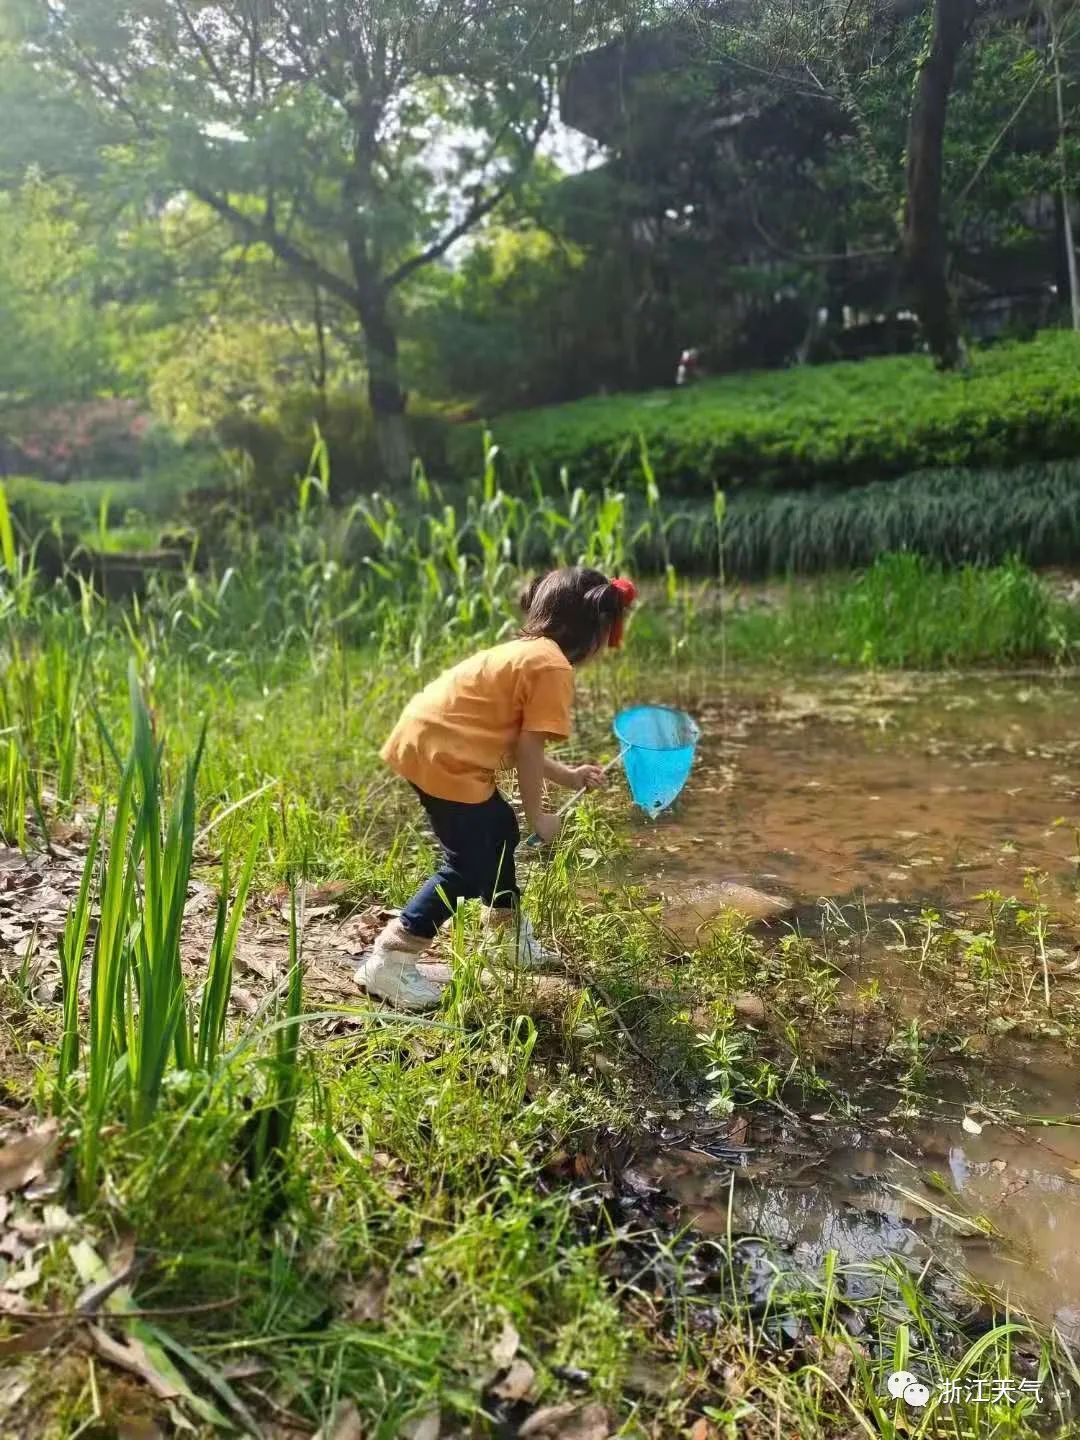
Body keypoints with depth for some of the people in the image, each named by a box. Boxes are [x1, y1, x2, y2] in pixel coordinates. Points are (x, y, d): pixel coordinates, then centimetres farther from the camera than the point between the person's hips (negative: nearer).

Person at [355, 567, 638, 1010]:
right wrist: (537, 814, -1)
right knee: (468, 867, -3)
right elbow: (528, 749, -13)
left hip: (428, 738, 11)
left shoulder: (527, 651, 18)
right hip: (440, 753, -11)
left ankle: (510, 936, 40)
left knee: (500, 831, 23)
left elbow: (515, 741, 21)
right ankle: (387, 962, 2)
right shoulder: (554, 666, -12)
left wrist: (568, 776, 28)